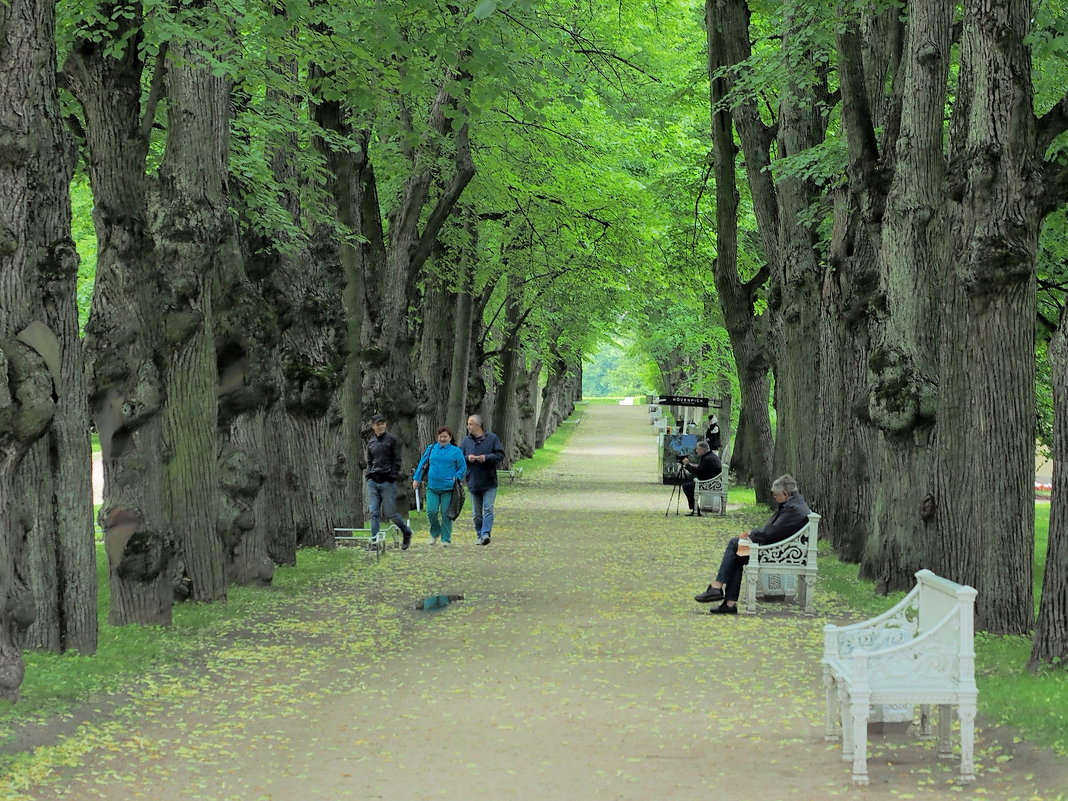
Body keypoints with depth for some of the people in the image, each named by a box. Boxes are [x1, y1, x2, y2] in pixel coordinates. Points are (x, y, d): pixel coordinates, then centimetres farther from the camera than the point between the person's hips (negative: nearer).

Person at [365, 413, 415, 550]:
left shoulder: (392, 440, -1)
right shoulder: (371, 442, 14)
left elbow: (397, 460, -3)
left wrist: (393, 476, -11)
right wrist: (369, 474, 8)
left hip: (387, 482, -5)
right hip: (373, 481, 5)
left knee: (389, 513, -3)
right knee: (374, 513, -2)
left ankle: (407, 533, 21)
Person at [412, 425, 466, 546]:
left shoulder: (456, 451, 3)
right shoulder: (431, 449, 9)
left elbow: (463, 467, 8)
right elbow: (422, 464, 15)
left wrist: (456, 478, -7)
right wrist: (417, 479, 12)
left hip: (448, 487, -2)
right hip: (432, 487, 2)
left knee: (446, 513, 0)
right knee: (431, 511, -7)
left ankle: (446, 539, 10)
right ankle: (434, 534, 17)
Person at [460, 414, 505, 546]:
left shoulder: (492, 438, -2)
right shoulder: (466, 441, 8)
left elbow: (500, 455, -3)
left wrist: (486, 458, -17)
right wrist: (467, 458, -10)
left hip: (489, 482, -4)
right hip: (473, 483, 4)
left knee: (488, 509, -13)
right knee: (476, 513, 9)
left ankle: (486, 533, -19)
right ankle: (480, 535, 17)